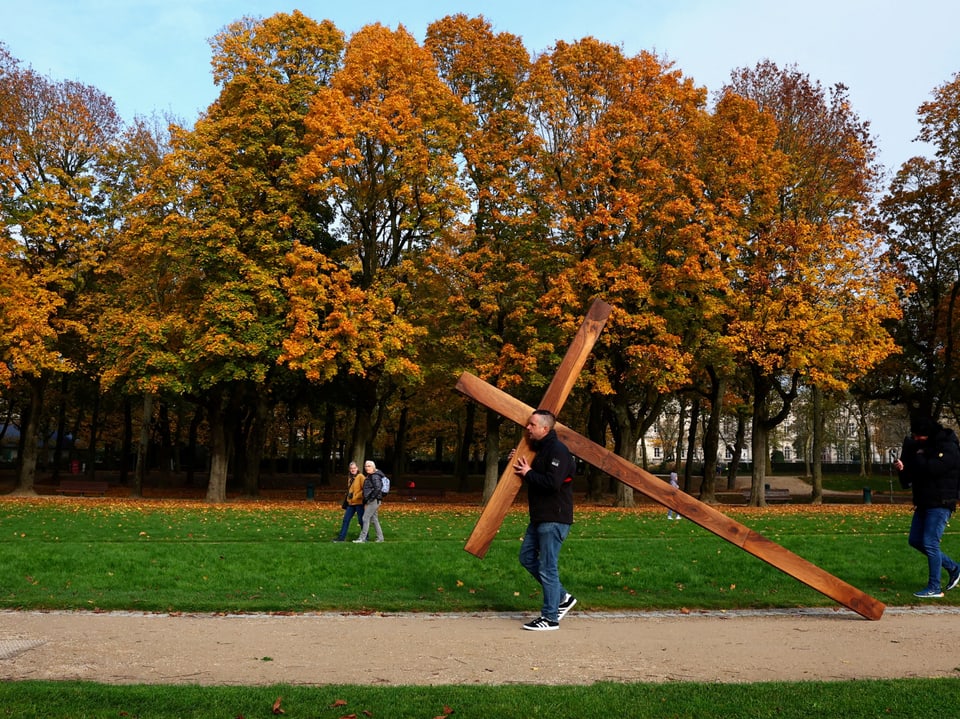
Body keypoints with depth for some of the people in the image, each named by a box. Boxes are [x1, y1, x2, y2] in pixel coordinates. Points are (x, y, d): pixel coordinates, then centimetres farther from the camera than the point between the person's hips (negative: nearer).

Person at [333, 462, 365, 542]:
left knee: (361, 520, 0)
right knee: (346, 519, 6)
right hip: (350, 503, 7)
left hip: (359, 502, -7)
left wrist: (357, 496, -18)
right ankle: (341, 537, 11)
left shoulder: (360, 477, -8)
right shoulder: (350, 478, 15)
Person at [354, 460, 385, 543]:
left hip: (374, 501, -10)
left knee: (366, 518, -9)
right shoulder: (369, 476, 17)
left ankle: (362, 538, -6)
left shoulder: (375, 476, -14)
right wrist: (366, 502, 18)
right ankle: (380, 538, 15)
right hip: (371, 501, 10)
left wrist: (370, 499, -20)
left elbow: (378, 488, -25)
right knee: (374, 519, 11)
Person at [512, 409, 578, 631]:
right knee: (527, 557, 15)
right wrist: (521, 465, 9)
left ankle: (550, 618, 5)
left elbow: (553, 482, -29)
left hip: (554, 519, -11)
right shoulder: (540, 448, 15)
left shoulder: (557, 450, -17)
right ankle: (562, 598, 25)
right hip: (540, 517, 11)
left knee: (548, 567, -5)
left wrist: (528, 473, -17)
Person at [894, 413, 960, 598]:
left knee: (930, 543, -11)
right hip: (924, 503, 9)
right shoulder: (924, 446, 11)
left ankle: (934, 588, -3)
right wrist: (903, 468, -8)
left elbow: (931, 468, -29)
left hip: (940, 504, -9)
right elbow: (909, 478, 16)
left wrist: (915, 454, -14)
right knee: (915, 541, 11)